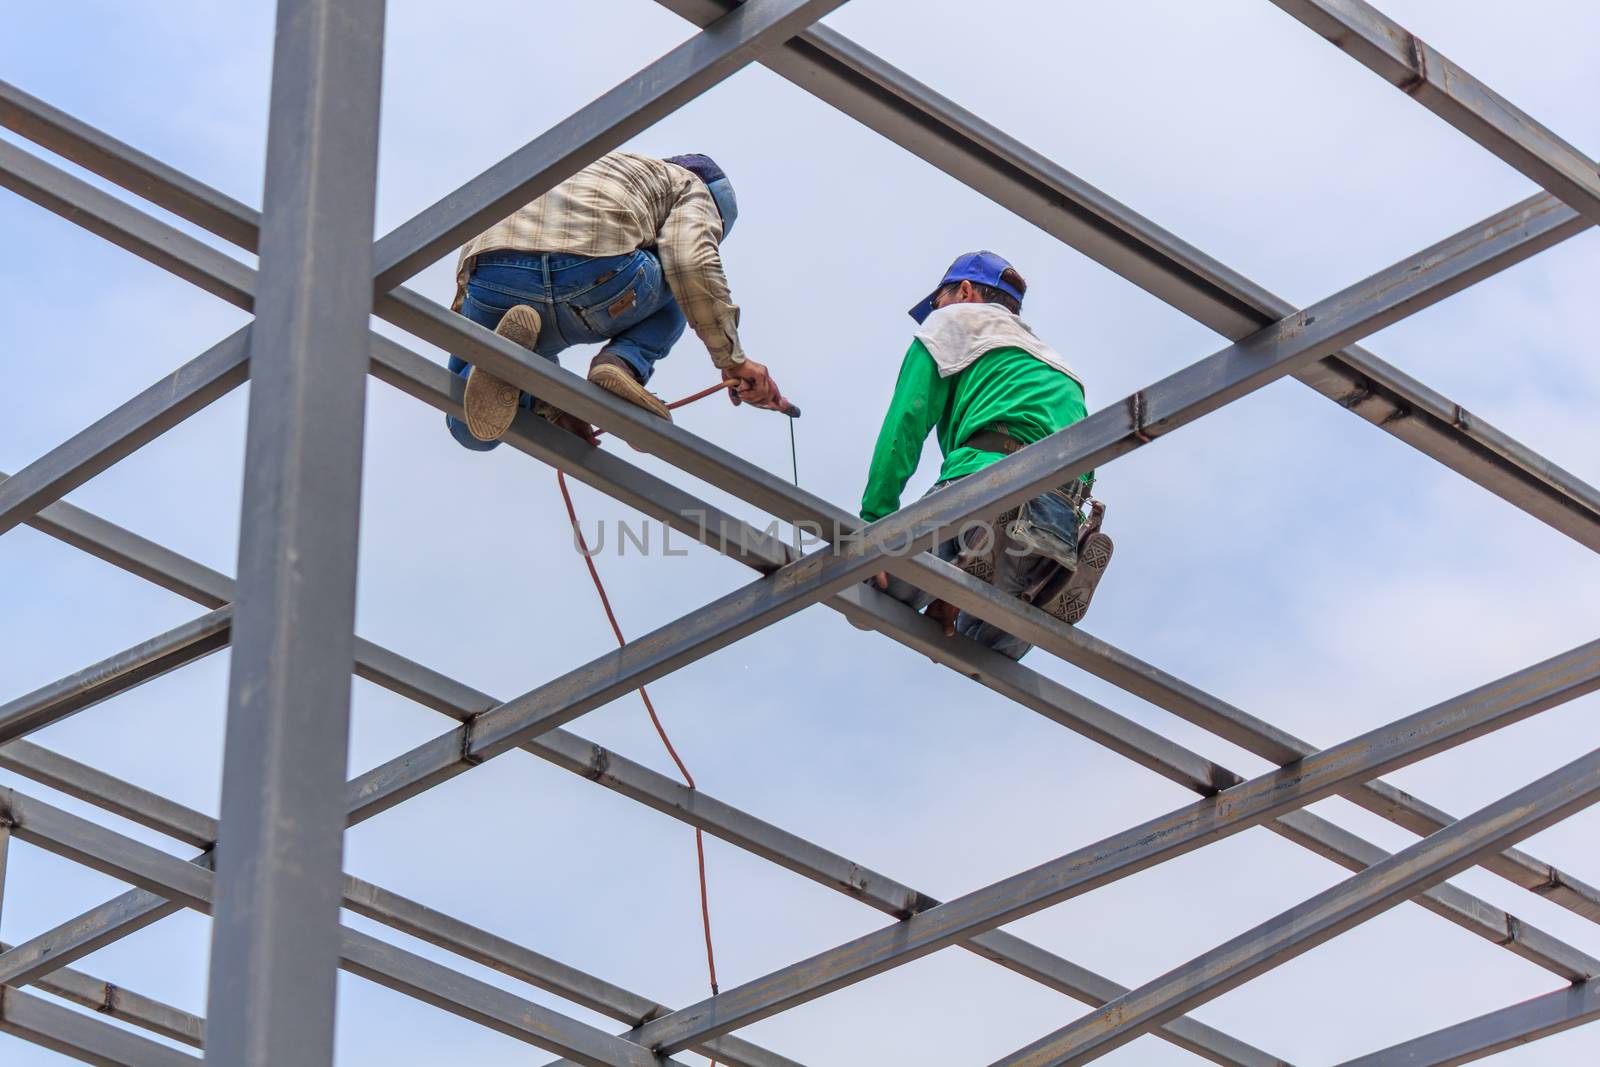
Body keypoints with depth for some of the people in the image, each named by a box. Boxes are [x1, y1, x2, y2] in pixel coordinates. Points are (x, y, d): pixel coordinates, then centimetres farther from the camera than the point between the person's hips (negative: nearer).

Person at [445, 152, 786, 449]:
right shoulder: (689, 185, 28)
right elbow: (693, 262, 3)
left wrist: (555, 411, 37)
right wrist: (732, 360, 7)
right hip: (595, 274, -4)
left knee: (468, 428, 26)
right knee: (677, 289, 33)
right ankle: (622, 364, 3)